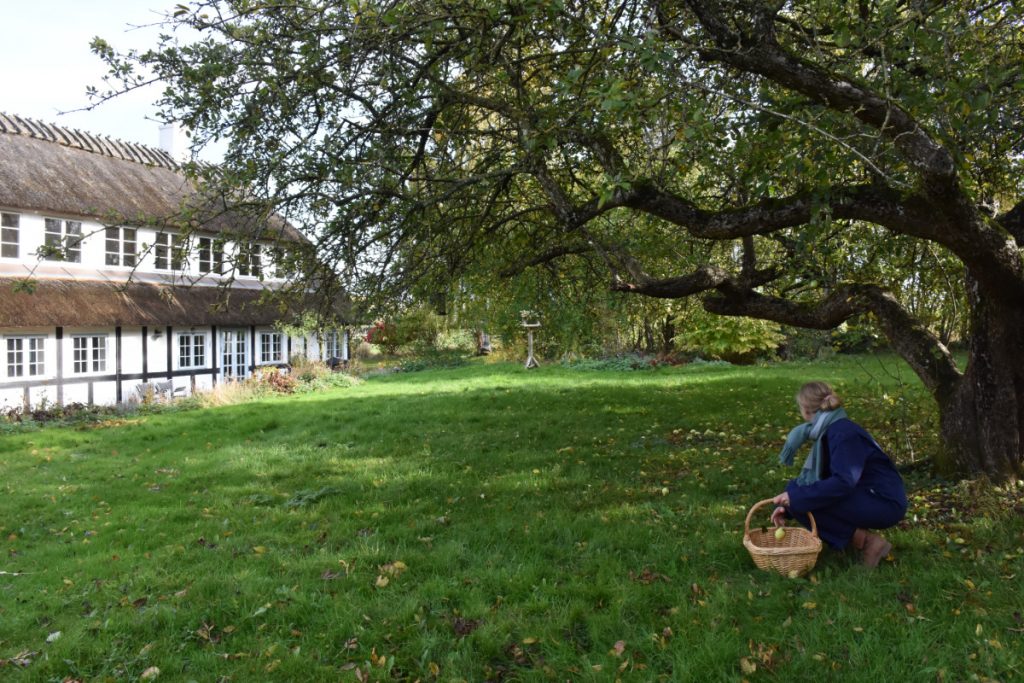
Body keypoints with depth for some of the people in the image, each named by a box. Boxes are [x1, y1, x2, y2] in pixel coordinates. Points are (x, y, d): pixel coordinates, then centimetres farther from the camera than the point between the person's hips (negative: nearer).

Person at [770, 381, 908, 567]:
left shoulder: (843, 433, -20)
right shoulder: (830, 430, 9)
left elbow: (843, 482, -31)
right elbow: (813, 477, 11)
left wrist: (796, 497, -29)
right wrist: (786, 505, -1)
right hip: (867, 497, 9)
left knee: (801, 501, -22)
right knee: (796, 488, 6)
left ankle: (867, 541, -8)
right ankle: (860, 535, 6)